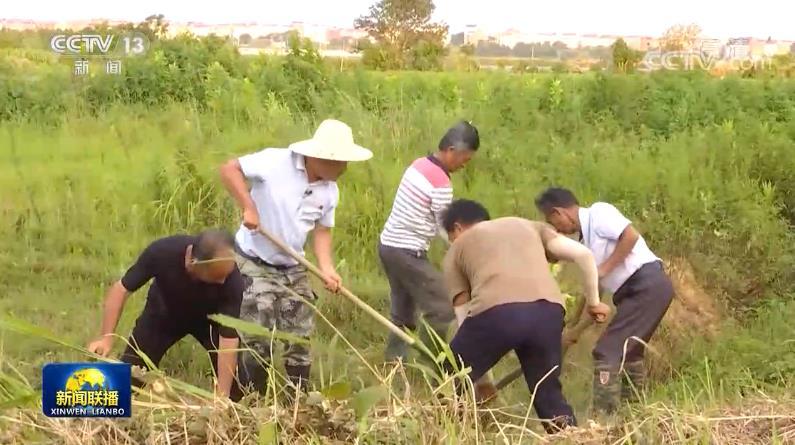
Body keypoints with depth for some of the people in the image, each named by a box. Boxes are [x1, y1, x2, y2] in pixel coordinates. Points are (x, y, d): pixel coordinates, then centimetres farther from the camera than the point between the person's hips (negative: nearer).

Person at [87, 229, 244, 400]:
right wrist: (107, 337, -33)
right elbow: (121, 288, -23)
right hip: (163, 312, 1)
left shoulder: (232, 280, -40)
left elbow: (229, 337, -36)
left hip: (209, 318, -1)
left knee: (236, 378, -16)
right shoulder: (162, 252, -39)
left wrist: (222, 396, -40)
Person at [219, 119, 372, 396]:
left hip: (293, 269, 6)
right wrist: (249, 207, -26)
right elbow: (229, 169, -18)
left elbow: (322, 230, 6)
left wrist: (327, 268, -10)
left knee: (300, 341, 8)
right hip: (254, 263, -6)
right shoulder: (275, 162, -21)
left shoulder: (329, 191, -2)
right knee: (259, 342, -9)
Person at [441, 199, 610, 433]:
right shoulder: (528, 226, 36)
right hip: (548, 310, 3)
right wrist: (593, 303, 35)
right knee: (548, 393, 22)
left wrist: (483, 380, 34)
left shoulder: (457, 249, 30)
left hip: (496, 312, -3)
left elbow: (463, 315, 27)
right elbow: (583, 255, 22)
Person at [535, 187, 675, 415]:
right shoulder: (586, 236, 20)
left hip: (647, 285, -10)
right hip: (640, 290, 10)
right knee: (629, 350, 21)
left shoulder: (598, 213, -6)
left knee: (607, 350, -9)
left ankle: (603, 415, -7)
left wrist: (605, 268, -14)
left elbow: (631, 235, -20)